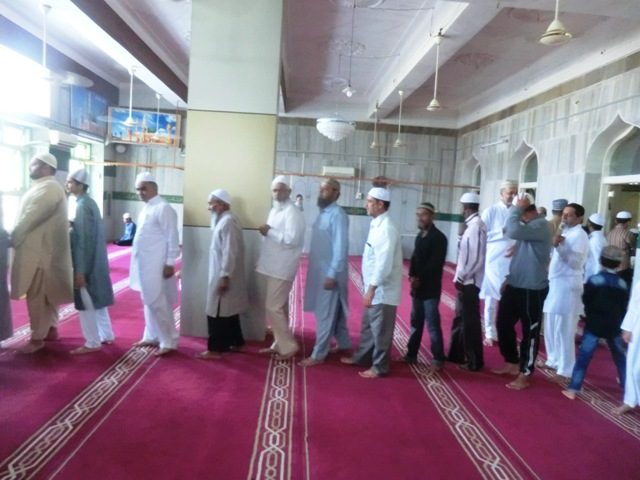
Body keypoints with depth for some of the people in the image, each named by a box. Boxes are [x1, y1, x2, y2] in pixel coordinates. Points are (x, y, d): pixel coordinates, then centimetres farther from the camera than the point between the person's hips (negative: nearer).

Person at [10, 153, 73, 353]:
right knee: (47, 293, 15)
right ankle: (50, 329, 25)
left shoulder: (48, 188, -15)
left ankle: (37, 338, 3)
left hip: (39, 251, -10)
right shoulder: (44, 187, 18)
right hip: (39, 249, 10)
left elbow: (30, 218, -19)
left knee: (36, 295, -4)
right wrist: (15, 237, 12)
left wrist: (11, 238, -11)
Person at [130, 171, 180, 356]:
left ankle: (169, 342, 5)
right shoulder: (146, 208, 14)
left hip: (157, 266, -9)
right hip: (144, 264, 9)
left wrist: (170, 263, -19)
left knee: (158, 303, -6)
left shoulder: (163, 208, -14)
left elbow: (172, 238, -17)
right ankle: (152, 336, 28)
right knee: (149, 302, 16)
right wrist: (137, 261, 17)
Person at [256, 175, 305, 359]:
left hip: (282, 268, -9)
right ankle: (279, 344, 24)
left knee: (273, 307, -7)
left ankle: (288, 346, 4)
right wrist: (266, 231, 5)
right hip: (273, 266, 9)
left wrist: (270, 232, -19)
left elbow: (291, 239, -24)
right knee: (279, 307, 15)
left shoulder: (292, 212, -14)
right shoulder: (274, 210, 15)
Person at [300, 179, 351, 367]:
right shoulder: (323, 213, 11)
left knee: (325, 314, 0)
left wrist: (332, 275, -23)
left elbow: (340, 247, -21)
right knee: (335, 311, 19)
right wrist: (326, 273, 15)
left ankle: (318, 354, 9)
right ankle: (344, 344, 33)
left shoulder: (337, 215, -17)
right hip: (320, 271, 9)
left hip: (330, 273, -9)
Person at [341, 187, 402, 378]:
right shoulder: (376, 225, 9)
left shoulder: (386, 229, -21)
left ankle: (379, 367, 18)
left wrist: (370, 290, -24)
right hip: (375, 288, 9)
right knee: (367, 326, 21)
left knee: (380, 330, 4)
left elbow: (384, 264, -25)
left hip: (383, 290, -9)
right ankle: (361, 357, 36)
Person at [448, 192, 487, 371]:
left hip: (469, 282, -10)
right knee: (460, 319, 19)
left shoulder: (476, 226, -18)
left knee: (470, 322, 2)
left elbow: (476, 259, -23)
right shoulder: (472, 225, 11)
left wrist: (461, 278, -16)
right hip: (465, 281, 10)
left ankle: (474, 362, 15)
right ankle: (456, 355, 32)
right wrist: (460, 277, 11)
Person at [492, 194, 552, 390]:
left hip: (532, 290, -9)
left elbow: (513, 231, -35)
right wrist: (510, 278, 21)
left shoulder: (541, 225, -18)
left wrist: (517, 208, -20)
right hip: (515, 286, 9)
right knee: (503, 323, 17)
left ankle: (524, 375, 17)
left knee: (530, 332, 5)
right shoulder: (528, 226, 12)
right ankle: (512, 363, 34)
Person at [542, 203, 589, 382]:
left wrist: (559, 246, -30)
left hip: (568, 287, -9)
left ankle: (565, 369, 4)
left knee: (563, 329, -5)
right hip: (555, 284, 9)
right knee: (551, 327, 16)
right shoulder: (565, 232, 17)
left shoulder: (579, 235, -12)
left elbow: (576, 262, -22)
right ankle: (554, 360, 28)